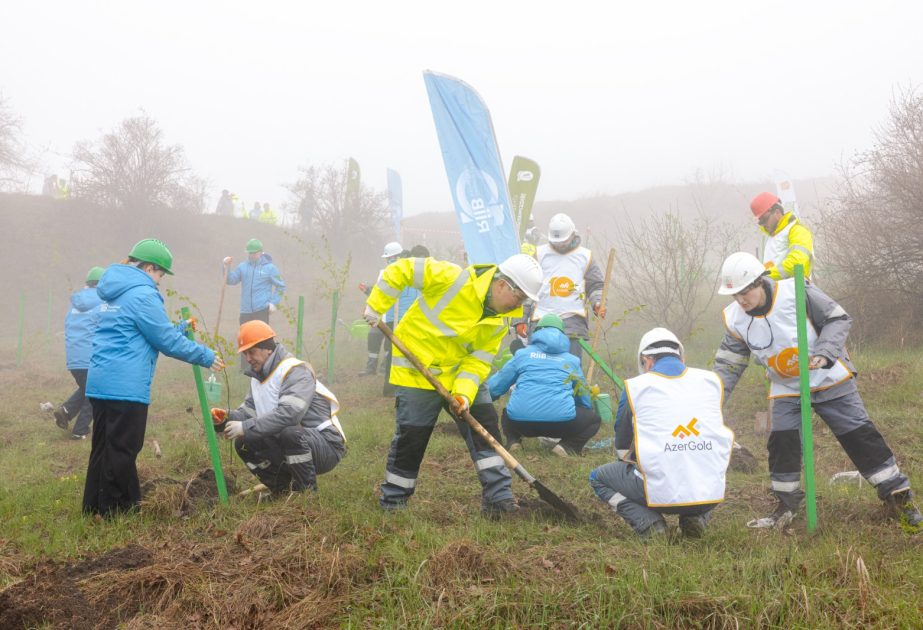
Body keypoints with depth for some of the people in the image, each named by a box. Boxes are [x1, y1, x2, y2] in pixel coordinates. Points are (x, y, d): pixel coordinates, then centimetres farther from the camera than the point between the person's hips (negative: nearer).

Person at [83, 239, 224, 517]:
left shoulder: (115, 293, 18)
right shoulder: (143, 295, -12)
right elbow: (166, 342, -9)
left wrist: (180, 328, 29)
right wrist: (205, 356, 2)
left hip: (99, 382, 9)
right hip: (126, 386, -9)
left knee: (104, 447, 15)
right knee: (122, 450, -2)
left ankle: (95, 508, 21)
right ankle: (114, 510, 4)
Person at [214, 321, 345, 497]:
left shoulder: (295, 370, -18)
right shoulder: (258, 376, 12)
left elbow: (289, 413, -32)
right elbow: (249, 410, 7)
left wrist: (246, 427, -32)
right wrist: (228, 417, -15)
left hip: (326, 447, -8)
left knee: (290, 433, -37)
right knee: (243, 443, -2)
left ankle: (307, 490, -16)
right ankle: (282, 487, 12)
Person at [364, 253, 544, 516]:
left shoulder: (499, 323, -4)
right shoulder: (453, 279, -25)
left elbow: (478, 362, -6)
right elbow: (403, 270, -18)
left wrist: (464, 393, -22)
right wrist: (376, 307, -14)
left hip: (461, 372, 6)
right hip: (418, 372, -6)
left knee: (485, 429, -2)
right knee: (411, 438, -3)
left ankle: (498, 499, 4)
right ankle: (392, 503, 16)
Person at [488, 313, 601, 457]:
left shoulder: (522, 355, 17)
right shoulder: (572, 361, 18)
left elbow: (494, 387, 22)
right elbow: (586, 402, 25)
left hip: (520, 422, 3)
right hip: (561, 421, -2)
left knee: (506, 414, 38)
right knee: (594, 420, 24)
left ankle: (513, 442, 7)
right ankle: (566, 446, -3)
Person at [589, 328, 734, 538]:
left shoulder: (635, 387, 2)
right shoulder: (710, 380, 9)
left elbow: (623, 449, 12)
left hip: (662, 493, -3)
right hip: (711, 494, 3)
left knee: (598, 478, 23)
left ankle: (647, 522, -2)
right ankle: (697, 518, 12)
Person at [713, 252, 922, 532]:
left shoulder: (796, 292, -22)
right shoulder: (735, 319, -10)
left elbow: (838, 319, -14)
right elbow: (727, 365, -5)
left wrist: (824, 353, -30)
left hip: (829, 380, -3)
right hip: (786, 390, 3)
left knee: (860, 435, -3)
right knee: (782, 443, -8)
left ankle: (899, 495, 9)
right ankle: (787, 506, 11)